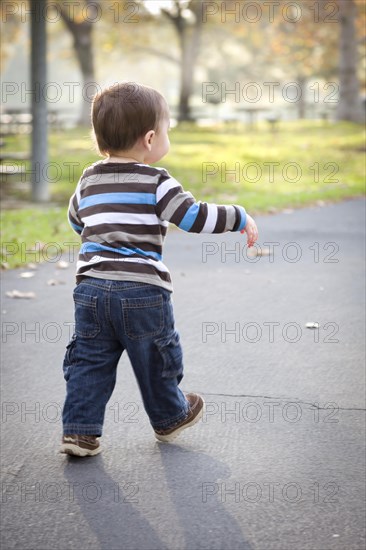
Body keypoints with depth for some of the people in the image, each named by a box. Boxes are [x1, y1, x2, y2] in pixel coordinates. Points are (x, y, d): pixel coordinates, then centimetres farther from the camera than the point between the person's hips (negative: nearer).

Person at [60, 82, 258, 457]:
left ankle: (79, 431, 4)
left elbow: (75, 220, 25)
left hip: (91, 287, 4)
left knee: (88, 360, 10)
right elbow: (196, 217, -11)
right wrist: (240, 219, 3)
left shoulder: (89, 180, 10)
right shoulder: (156, 182, -8)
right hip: (142, 290, -4)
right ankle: (169, 418, 33)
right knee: (156, 358, 15)